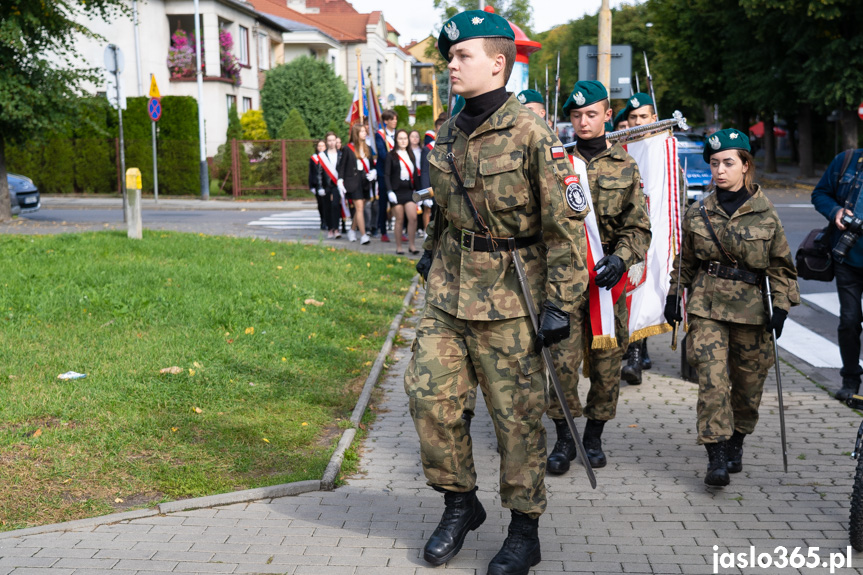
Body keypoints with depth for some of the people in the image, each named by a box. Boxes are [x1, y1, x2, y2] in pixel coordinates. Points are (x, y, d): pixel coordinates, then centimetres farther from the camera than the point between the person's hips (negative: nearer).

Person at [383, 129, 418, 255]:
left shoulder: (410, 155, 14)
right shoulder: (391, 155, 1)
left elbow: (414, 174, 16)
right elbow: (386, 175, -4)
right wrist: (389, 191, -13)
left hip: (409, 190, 3)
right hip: (397, 191, -3)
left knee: (413, 217, -10)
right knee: (399, 220, -1)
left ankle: (411, 244, -1)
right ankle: (398, 247, 9)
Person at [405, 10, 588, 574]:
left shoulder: (531, 134, -13)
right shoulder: (449, 133, 7)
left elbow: (567, 224, -13)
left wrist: (560, 303, -15)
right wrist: (432, 253, 22)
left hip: (508, 300, -6)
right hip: (448, 293, 6)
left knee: (518, 416, 3)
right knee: (430, 396, 3)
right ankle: (461, 504, 24)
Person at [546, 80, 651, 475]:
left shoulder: (624, 166, 9)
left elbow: (638, 225, 7)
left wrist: (621, 258, -11)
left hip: (608, 277, 2)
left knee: (607, 360, 7)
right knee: (562, 358, -8)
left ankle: (594, 434, 23)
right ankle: (564, 439, 8)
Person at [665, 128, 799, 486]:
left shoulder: (765, 215, 0)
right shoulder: (698, 213, 3)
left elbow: (781, 265, 5)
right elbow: (685, 260, 15)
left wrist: (781, 306, -3)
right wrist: (674, 296, 12)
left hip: (750, 308, 0)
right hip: (707, 306, 0)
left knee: (748, 382, 8)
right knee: (712, 378, -12)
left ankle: (736, 442, 31)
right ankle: (716, 456, -9)